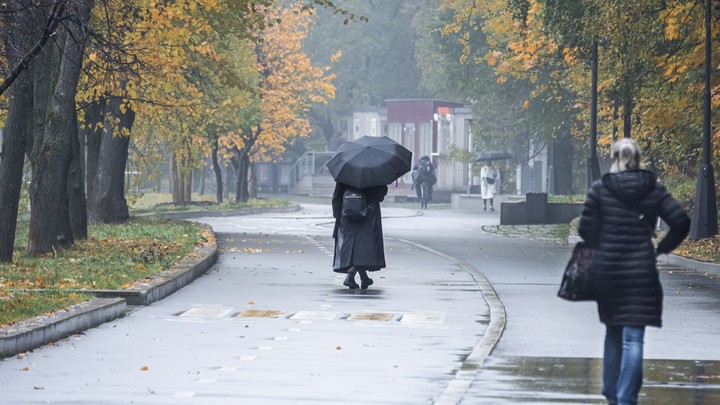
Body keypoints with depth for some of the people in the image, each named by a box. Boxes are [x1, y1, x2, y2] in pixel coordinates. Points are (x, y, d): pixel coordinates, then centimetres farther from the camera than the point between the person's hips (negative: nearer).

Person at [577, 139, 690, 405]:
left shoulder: (600, 189, -3)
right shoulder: (653, 189, -1)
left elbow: (586, 229, -6)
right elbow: (680, 222, -9)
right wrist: (662, 248, 4)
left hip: (606, 270, 1)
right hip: (641, 271, -1)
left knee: (613, 333, 19)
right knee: (633, 338, -4)